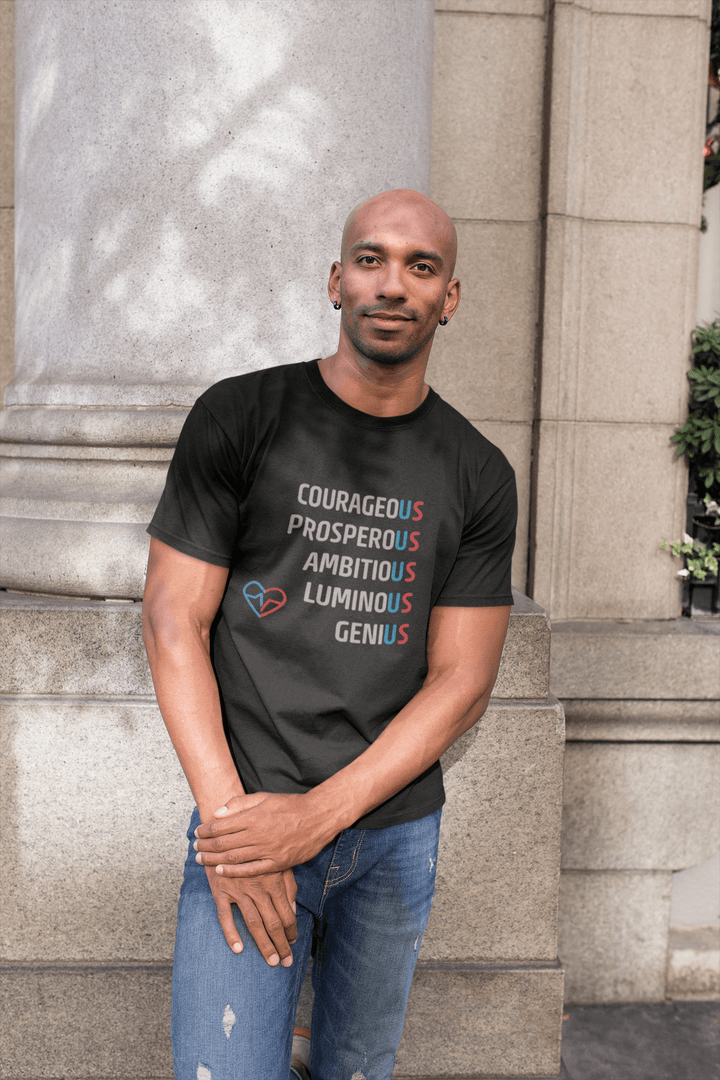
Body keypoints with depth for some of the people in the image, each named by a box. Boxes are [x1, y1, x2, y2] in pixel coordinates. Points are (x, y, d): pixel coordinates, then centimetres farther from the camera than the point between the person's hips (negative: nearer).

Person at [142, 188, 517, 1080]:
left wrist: (317, 816, -13)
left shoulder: (478, 474, 1)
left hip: (398, 827, 3)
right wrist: (227, 811, -15)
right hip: (246, 815, -2)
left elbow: (463, 682, -3)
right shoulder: (239, 418, -4)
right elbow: (174, 620, -6)